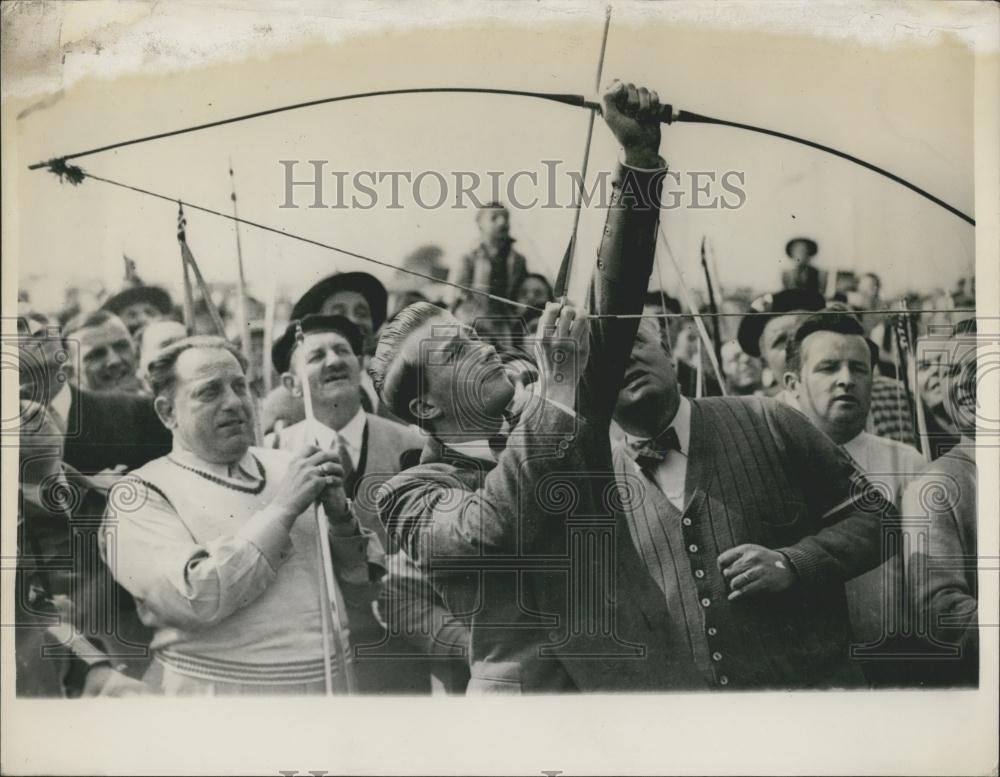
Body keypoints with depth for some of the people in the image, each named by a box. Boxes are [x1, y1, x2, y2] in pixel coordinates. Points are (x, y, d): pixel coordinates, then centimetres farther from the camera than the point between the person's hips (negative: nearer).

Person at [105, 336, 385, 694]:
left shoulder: (287, 467, 4)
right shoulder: (139, 493, -7)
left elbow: (362, 594, 5)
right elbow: (196, 598, -23)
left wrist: (341, 518, -11)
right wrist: (283, 508, -19)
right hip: (219, 691, -4)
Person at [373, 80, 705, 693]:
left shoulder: (560, 421, 12)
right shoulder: (414, 493, 1)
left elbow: (615, 302, 3)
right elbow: (487, 528, -20)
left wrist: (640, 156, -6)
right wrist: (557, 392, -17)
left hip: (650, 676, 4)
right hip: (526, 688, -3)